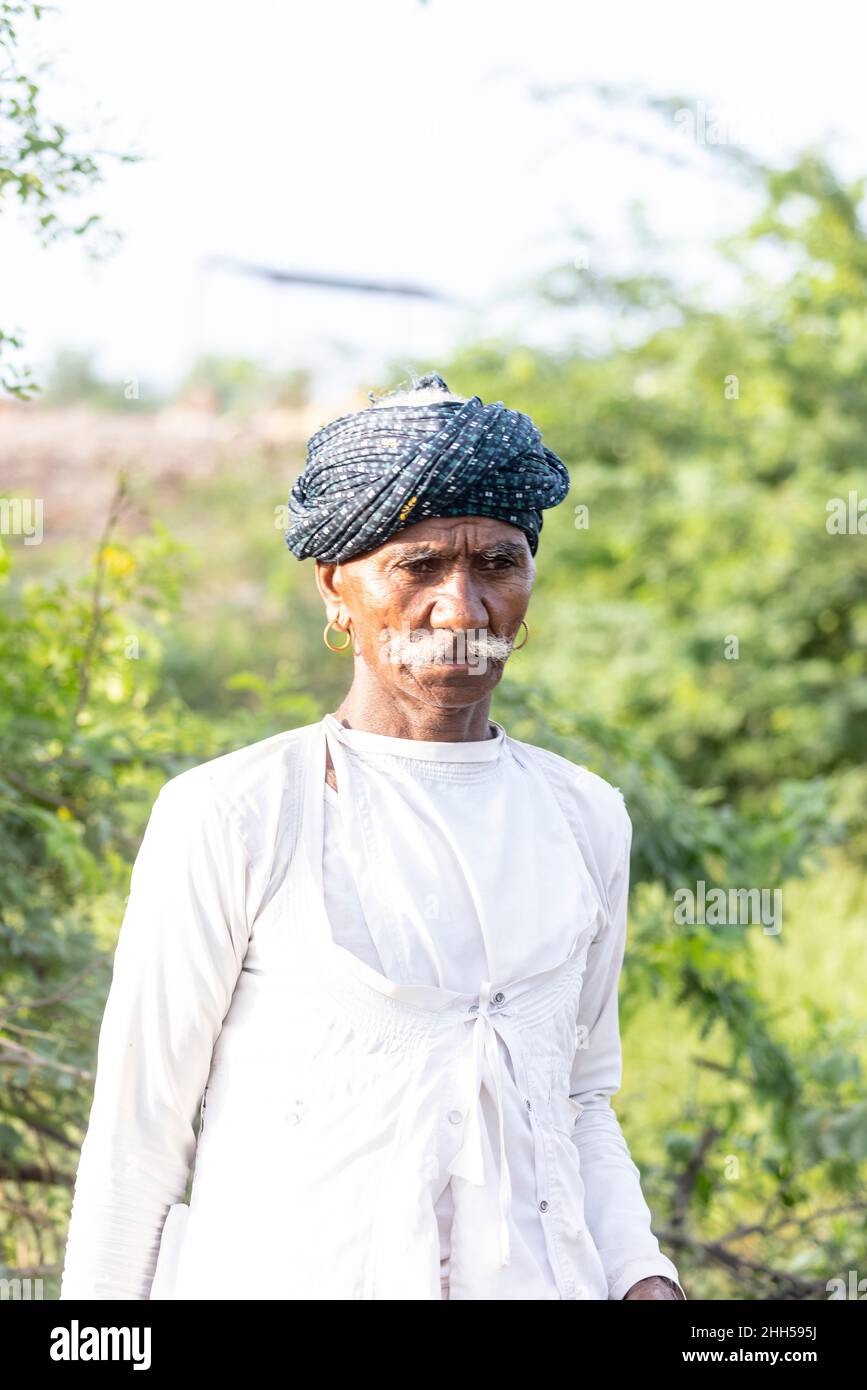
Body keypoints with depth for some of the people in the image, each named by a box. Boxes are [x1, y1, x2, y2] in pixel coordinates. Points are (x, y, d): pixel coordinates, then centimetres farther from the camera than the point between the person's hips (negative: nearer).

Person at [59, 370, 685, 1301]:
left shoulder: (584, 819, 6)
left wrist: (641, 1276, 0)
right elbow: (138, 1127, -4)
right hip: (286, 1273, -3)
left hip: (533, 1274, 4)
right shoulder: (228, 818, -8)